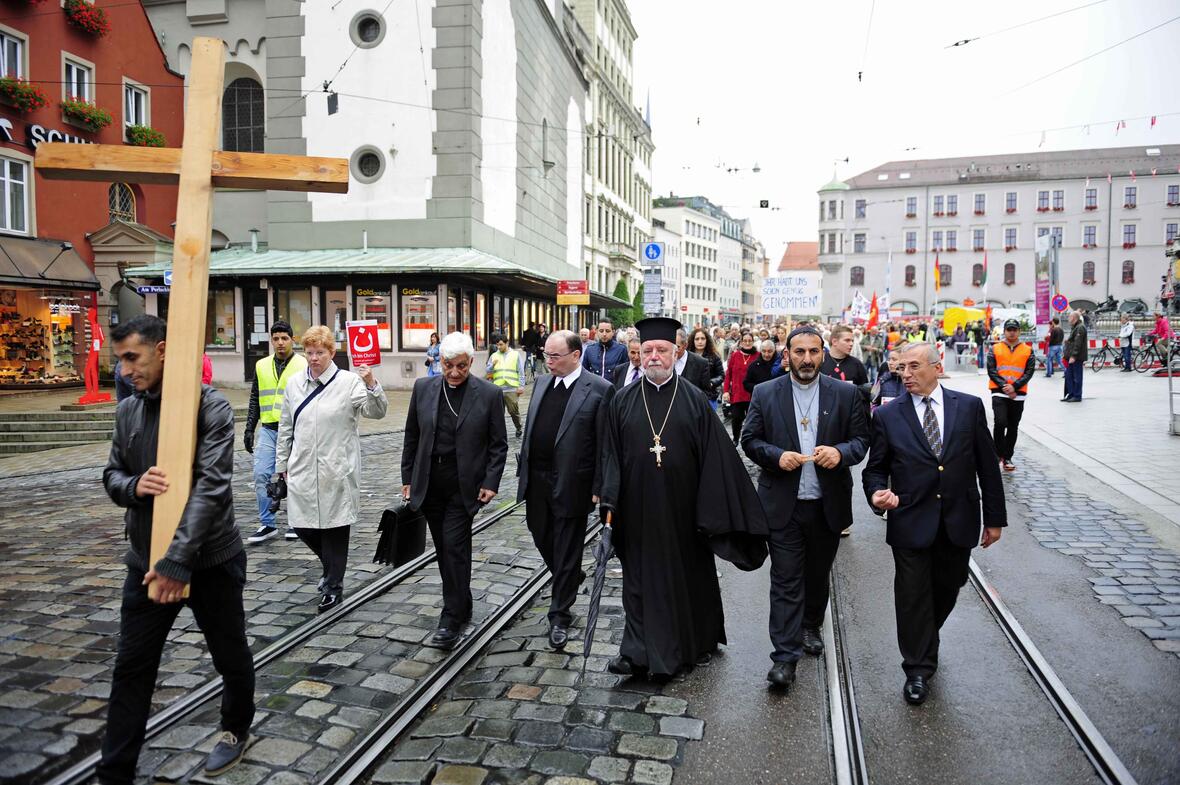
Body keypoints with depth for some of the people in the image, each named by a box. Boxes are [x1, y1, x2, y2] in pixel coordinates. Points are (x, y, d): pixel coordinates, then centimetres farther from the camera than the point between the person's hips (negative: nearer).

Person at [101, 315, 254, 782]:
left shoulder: (212, 407, -16)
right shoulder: (127, 411, 4)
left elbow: (212, 487, -23)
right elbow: (112, 476, 10)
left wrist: (179, 558, -29)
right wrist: (134, 486, -15)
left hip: (210, 559, -4)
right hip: (146, 560, 5)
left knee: (230, 656, 15)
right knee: (131, 669, 10)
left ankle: (236, 729, 41)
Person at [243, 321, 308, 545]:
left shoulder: (304, 366, -2)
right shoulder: (262, 366, 10)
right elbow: (255, 400, 15)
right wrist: (249, 429, 10)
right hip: (268, 430, 4)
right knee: (261, 475, -2)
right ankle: (267, 524, 9)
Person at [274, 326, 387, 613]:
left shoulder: (349, 381, -7)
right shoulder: (294, 383, 7)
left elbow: (377, 411, -19)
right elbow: (286, 427, 13)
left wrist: (371, 385, -37)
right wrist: (282, 464, 15)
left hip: (336, 470, -4)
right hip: (302, 470, 4)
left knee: (334, 527, 5)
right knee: (301, 524, 8)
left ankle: (333, 587, 21)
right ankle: (330, 566, 36)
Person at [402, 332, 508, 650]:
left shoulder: (489, 394, -6)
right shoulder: (423, 388, 3)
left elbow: (498, 444, -2)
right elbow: (412, 437, 10)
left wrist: (491, 482, -9)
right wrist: (408, 478, 8)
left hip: (465, 486, -4)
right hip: (429, 486, 4)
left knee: (454, 547, -8)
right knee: (446, 549, 12)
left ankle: (451, 621, 1)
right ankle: (462, 607, 30)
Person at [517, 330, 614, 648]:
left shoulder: (600, 389, -10)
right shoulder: (541, 382, 8)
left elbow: (604, 444, -10)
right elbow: (529, 429, 14)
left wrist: (598, 488, -12)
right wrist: (523, 470, 12)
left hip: (570, 484, -6)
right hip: (536, 479, 6)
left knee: (567, 551, 5)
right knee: (541, 538, 19)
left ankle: (560, 617, 19)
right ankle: (571, 579, 46)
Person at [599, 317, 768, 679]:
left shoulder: (694, 400, -3)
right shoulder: (623, 401, 2)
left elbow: (715, 456, -4)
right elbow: (611, 454, 2)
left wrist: (711, 510, -8)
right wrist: (610, 503, -6)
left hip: (682, 509, 0)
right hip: (639, 510, 1)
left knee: (689, 574, 14)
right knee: (642, 577, 7)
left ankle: (696, 642, 34)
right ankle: (639, 650, 16)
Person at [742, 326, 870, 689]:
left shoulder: (847, 394, 2)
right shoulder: (765, 394, 0)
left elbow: (861, 440, 3)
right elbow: (750, 439, 2)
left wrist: (840, 452, -18)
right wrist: (777, 456, -17)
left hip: (828, 504, 2)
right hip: (783, 504, -2)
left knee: (818, 573, 19)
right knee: (785, 580, -1)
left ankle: (810, 626, 44)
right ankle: (784, 656, 3)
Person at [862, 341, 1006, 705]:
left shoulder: (969, 406, 0)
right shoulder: (888, 415, -3)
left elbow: (987, 465, 3)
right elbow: (875, 468, 3)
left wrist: (994, 517, 5)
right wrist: (878, 492, -19)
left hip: (959, 523, 2)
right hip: (911, 523, -2)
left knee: (946, 591, 16)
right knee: (913, 596, 4)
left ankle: (924, 643, 43)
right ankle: (918, 668, 21)